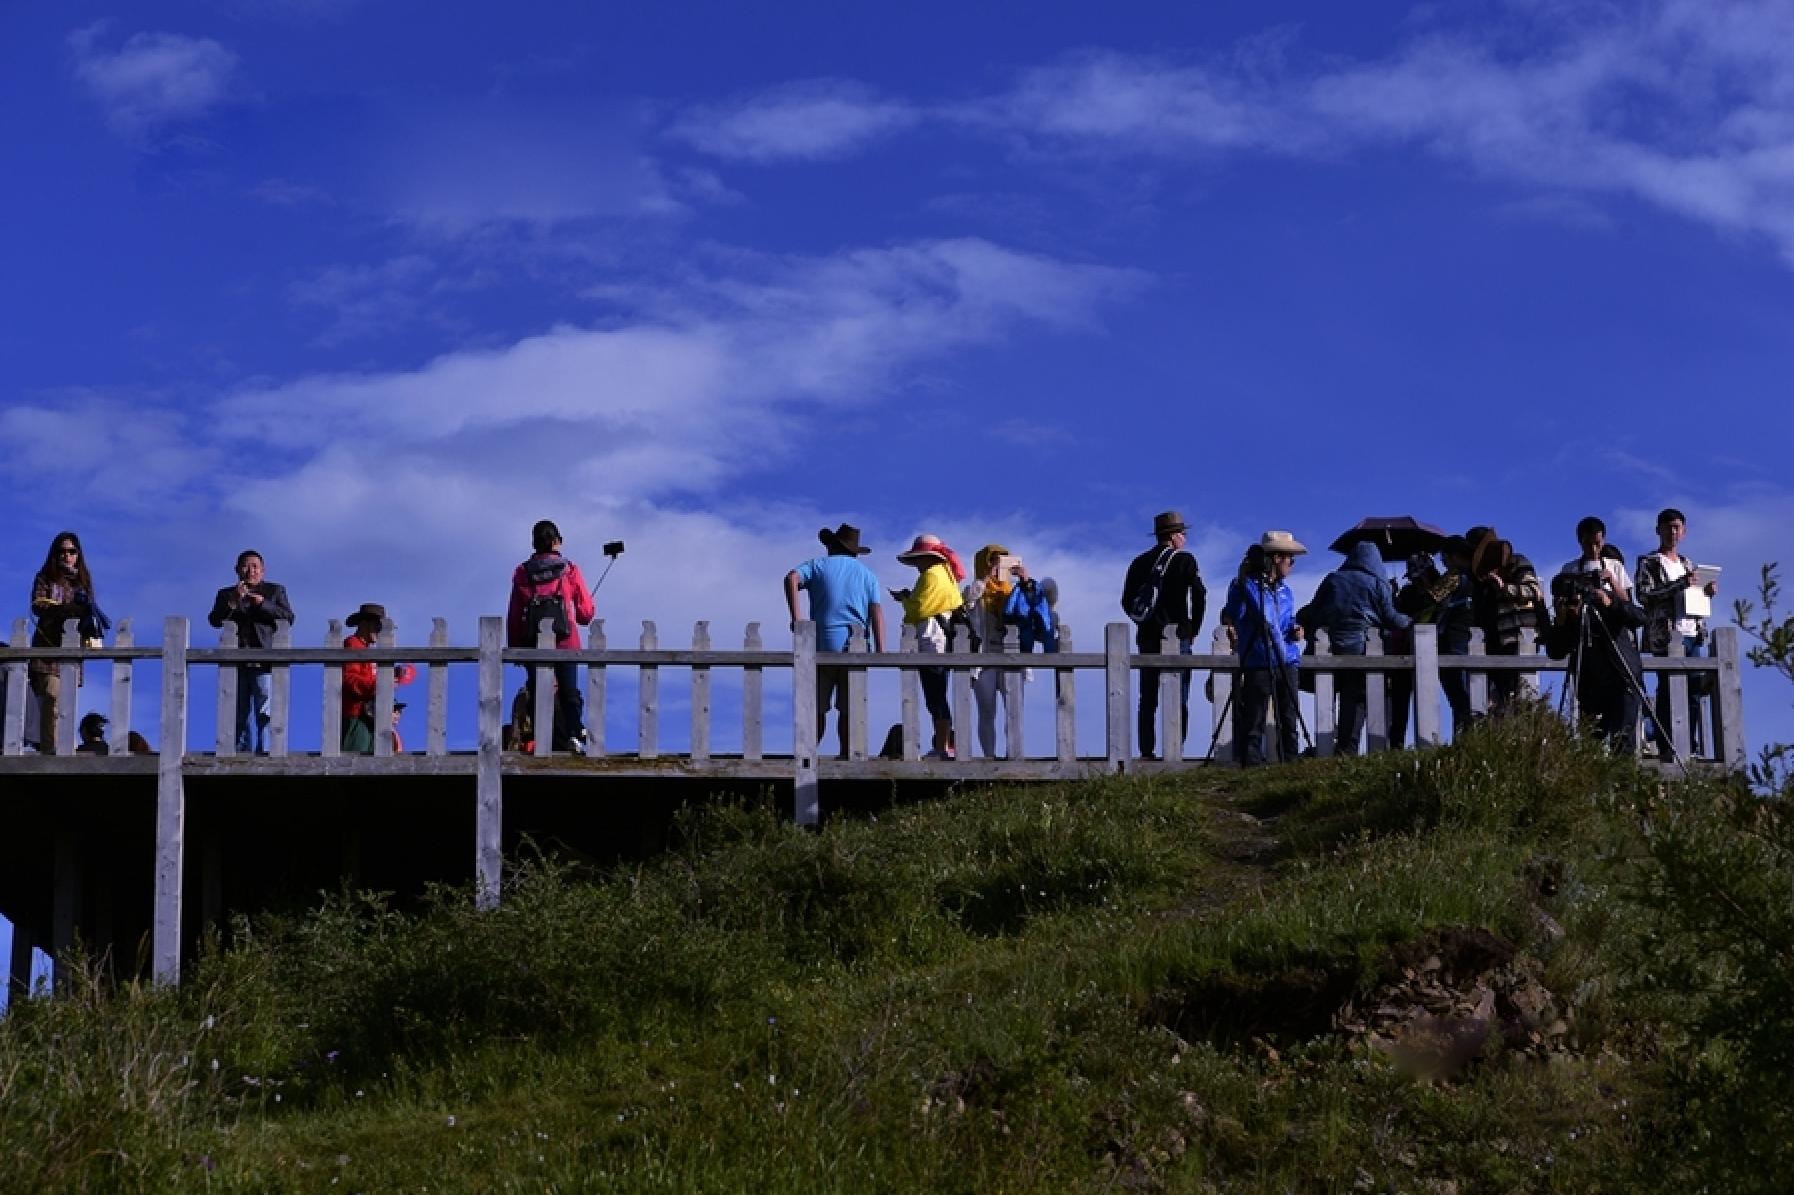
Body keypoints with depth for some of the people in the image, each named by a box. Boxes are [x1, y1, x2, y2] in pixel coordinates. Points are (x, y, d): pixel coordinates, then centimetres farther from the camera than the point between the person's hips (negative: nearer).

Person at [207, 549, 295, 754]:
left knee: (264, 711, -13)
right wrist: (233, 602, -11)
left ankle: (264, 751, -19)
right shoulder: (226, 594, 20)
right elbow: (215, 620, 4)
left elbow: (288, 618, 3)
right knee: (240, 714, 1)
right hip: (236, 660, 3)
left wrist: (263, 604, -9)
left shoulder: (275, 591, 17)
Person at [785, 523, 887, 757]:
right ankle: (846, 755, -3)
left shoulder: (819, 565, 11)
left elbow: (792, 578, -11)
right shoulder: (867, 574, 16)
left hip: (824, 643, -1)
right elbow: (876, 612, 1)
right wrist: (880, 651, -8)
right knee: (848, 709, 3)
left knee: (817, 707, 2)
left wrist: (796, 617, -13)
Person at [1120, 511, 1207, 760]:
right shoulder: (1184, 560, -4)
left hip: (1147, 637, 4)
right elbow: (1199, 596, -10)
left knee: (1148, 700, 8)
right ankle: (1174, 751, -6)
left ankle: (1147, 752, 4)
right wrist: (1193, 629, 1)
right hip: (1177, 637, -4)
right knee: (1178, 699, -1)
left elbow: (1127, 602, 9)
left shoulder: (1139, 563, 10)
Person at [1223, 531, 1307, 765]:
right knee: (1253, 724, -5)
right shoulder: (1246, 587, -2)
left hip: (1287, 663, 6)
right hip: (1258, 665, -6)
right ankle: (1252, 769, -3)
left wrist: (1295, 630, 7)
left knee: (1289, 722, 4)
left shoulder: (1284, 589, 18)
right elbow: (1234, 619, -1)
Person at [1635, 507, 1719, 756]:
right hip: (1666, 635, -7)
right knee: (1668, 691, -10)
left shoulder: (1687, 564, 23)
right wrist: (1678, 585, -18)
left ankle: (1694, 748, 4)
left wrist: (1706, 591, 8)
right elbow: (1644, 595, -10)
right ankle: (1666, 748, -13)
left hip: (1691, 633, 7)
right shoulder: (1649, 563, 2)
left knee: (1694, 691, 2)